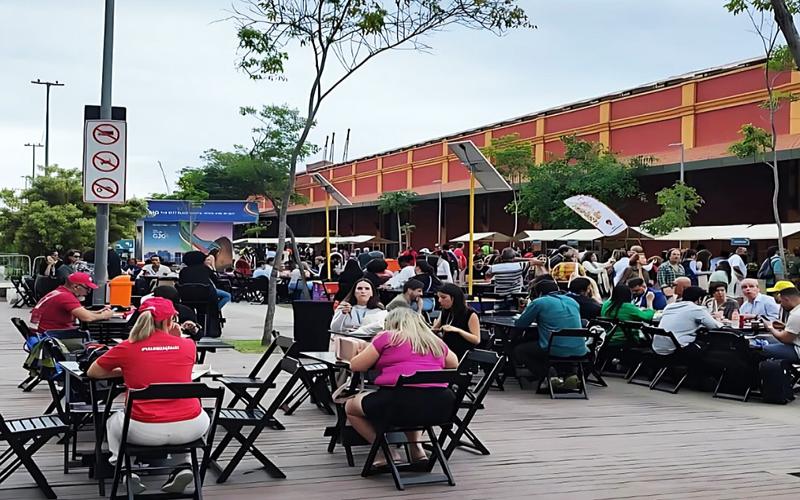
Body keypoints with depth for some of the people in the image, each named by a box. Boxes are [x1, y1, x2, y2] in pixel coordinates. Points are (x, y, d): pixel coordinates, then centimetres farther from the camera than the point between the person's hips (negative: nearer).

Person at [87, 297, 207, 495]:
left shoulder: (126, 348, 0)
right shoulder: (188, 345, 3)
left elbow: (92, 372, 16)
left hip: (144, 431, 0)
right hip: (189, 428, 1)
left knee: (113, 421, 33)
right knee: (201, 416, 37)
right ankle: (181, 467, 18)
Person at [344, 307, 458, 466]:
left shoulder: (387, 337, 7)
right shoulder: (436, 341, 21)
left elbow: (355, 366, 10)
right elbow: (454, 364, 37)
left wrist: (365, 350, 30)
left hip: (401, 398, -6)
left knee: (350, 406, 20)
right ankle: (416, 448, 19)